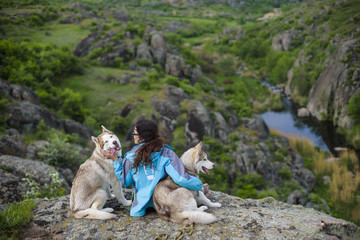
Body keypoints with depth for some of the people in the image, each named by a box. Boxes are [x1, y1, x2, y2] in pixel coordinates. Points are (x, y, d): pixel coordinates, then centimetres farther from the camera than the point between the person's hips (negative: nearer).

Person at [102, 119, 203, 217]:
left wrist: (115, 160, 0)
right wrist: (200, 185, -10)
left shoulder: (132, 155, -16)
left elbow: (124, 182, -4)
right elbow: (181, 179, -26)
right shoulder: (166, 153, -18)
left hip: (142, 205, 1)